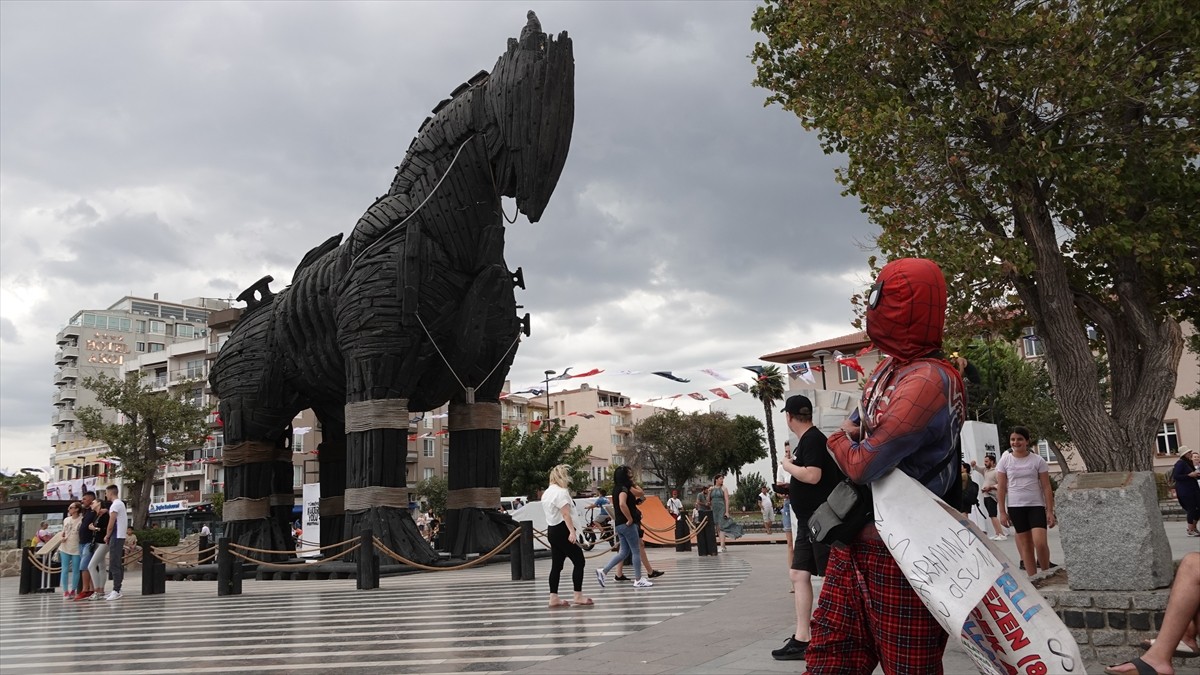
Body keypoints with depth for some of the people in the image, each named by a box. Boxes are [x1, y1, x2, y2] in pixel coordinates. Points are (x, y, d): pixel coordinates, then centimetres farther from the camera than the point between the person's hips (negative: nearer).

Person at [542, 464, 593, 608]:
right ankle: (578, 596, -6)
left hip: (552, 530, 10)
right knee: (579, 561, -5)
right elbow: (566, 514, -22)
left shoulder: (547, 493, 17)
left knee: (556, 565, 8)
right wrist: (572, 531, -28)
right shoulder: (561, 492, -13)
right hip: (562, 531, -10)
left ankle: (554, 598, 6)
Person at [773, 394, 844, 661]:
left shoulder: (812, 439, -14)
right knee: (798, 574, 8)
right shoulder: (807, 439, 15)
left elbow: (813, 476, -25)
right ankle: (802, 639, 10)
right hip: (809, 520, 10)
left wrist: (787, 466, -12)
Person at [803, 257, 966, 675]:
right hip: (855, 544, 9)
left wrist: (840, 440, -2)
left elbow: (864, 465, -24)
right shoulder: (890, 367, 10)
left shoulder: (928, 381, -22)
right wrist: (852, 439, -3)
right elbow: (857, 424, 20)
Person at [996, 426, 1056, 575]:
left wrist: (1050, 511, -4)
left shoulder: (1037, 460, 0)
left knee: (1040, 542, -14)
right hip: (1015, 507, 1)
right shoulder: (1005, 460, 3)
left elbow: (1046, 487, 1)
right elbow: (1001, 488, 4)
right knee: (1025, 544, 4)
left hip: (1036, 505, -1)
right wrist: (1002, 512, 0)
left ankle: (1046, 573, 6)